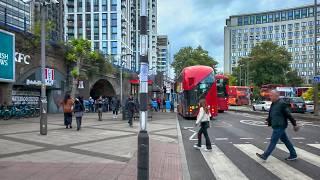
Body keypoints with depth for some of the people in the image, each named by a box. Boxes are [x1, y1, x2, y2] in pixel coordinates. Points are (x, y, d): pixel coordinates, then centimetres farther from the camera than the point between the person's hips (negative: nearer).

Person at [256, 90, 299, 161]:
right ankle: (293, 155, 28)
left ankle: (265, 156, 1)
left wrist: (294, 124, -10)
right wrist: (268, 120, 1)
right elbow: (270, 115, 17)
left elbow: (289, 115, -14)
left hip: (279, 126, -9)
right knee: (285, 140, 17)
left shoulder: (281, 104, -16)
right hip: (277, 126, 9)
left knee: (273, 141, -4)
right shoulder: (273, 104, 11)